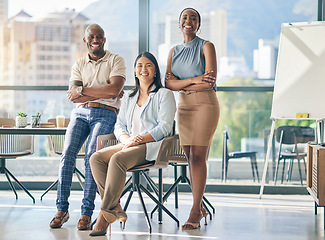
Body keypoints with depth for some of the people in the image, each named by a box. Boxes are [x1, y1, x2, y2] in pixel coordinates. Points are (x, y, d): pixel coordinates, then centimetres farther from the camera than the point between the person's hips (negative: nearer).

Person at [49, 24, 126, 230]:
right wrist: (102, 92, -6)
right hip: (80, 113, 3)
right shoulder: (79, 65, 17)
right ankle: (62, 209, -12)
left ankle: (87, 212, -19)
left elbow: (114, 89, -10)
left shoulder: (116, 60, 7)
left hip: (105, 114, -3)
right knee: (68, 153, -16)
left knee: (92, 156, -22)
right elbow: (72, 96, 3)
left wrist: (83, 91, -5)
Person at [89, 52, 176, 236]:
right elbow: (119, 126, 17)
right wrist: (127, 139, -7)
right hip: (129, 145, 6)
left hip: (152, 146, -6)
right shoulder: (129, 98, 25)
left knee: (117, 159, -34)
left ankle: (105, 215, -33)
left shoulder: (164, 94, 5)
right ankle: (116, 208, -26)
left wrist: (140, 139, -18)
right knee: (96, 158, -22)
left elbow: (165, 127, -6)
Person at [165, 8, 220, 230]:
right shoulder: (174, 51, 15)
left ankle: (195, 211, -10)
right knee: (190, 157, 4)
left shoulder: (206, 47, 0)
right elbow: (169, 82, 1)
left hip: (205, 104, -5)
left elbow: (210, 81, -12)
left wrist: (181, 83, -6)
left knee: (198, 156, -11)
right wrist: (193, 80, -15)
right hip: (184, 106, 5)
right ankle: (200, 207, 13)